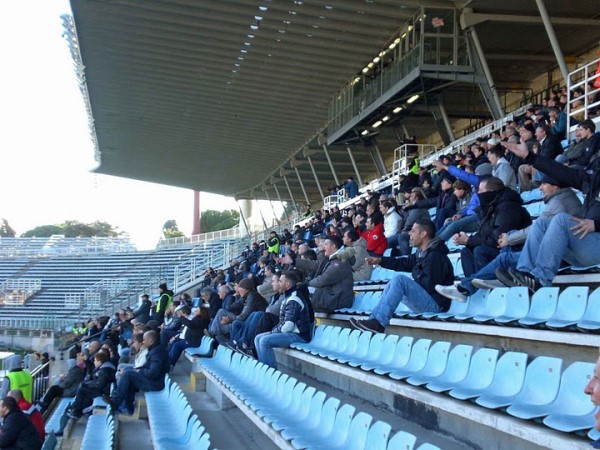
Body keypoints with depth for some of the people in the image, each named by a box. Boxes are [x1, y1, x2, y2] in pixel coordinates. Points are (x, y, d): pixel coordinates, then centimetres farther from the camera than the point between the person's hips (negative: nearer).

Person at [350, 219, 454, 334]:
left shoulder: (435, 256, -19)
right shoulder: (423, 253, 13)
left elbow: (429, 285, -23)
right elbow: (405, 263, 19)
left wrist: (417, 274, -5)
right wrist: (380, 260, 17)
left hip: (435, 303, -11)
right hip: (425, 299, 11)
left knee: (400, 280, -24)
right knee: (391, 285, 18)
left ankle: (379, 323, -27)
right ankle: (374, 319, 0)